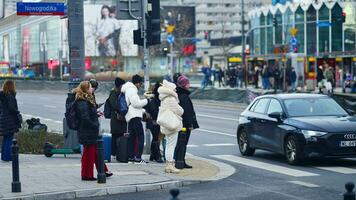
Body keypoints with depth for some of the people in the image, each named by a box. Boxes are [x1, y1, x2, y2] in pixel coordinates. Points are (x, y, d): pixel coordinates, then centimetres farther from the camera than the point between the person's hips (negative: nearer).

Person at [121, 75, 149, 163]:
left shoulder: (131, 90, 25)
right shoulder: (131, 90, -9)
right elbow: (136, 103, -17)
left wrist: (143, 111, 22)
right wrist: (146, 101, -5)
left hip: (131, 117, 11)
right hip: (135, 116, -11)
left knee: (132, 137, 10)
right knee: (141, 137, -12)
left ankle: (130, 157, 11)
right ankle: (138, 157, -16)